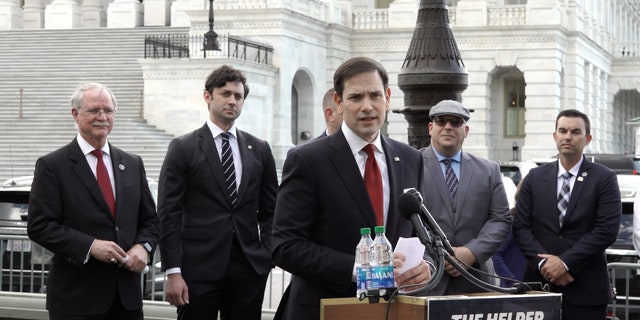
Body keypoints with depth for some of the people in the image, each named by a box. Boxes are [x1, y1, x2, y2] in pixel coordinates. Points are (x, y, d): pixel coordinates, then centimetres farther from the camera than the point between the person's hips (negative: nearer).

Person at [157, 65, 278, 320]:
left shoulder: (259, 149, 12)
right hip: (199, 268, -3)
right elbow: (169, 215, -3)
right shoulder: (183, 148, 1)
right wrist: (173, 272, -10)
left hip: (249, 267, 3)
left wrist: (266, 255, 3)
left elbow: (269, 210, 15)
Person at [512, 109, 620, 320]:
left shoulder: (604, 179, 2)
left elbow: (607, 229, -8)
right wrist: (543, 262, -11)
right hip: (540, 283, 2)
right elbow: (520, 227, 5)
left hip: (586, 289, -2)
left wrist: (565, 262, -14)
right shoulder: (535, 178, 10)